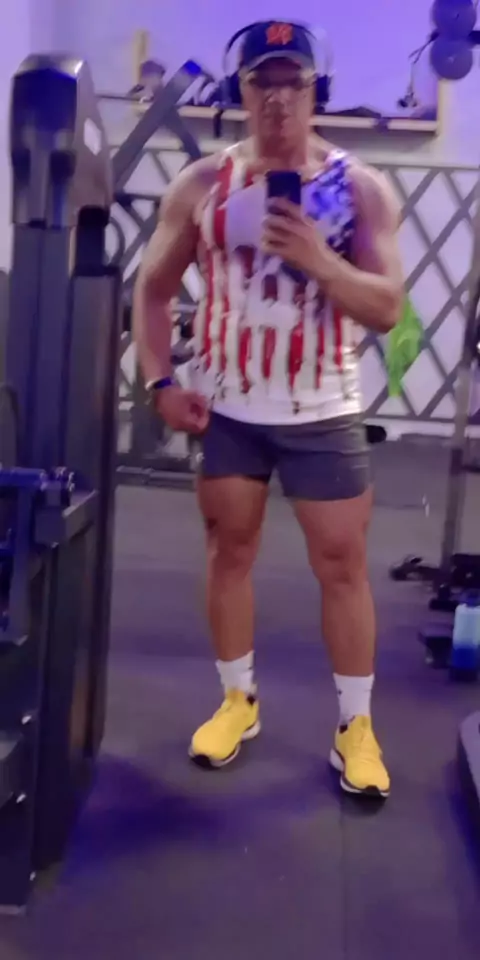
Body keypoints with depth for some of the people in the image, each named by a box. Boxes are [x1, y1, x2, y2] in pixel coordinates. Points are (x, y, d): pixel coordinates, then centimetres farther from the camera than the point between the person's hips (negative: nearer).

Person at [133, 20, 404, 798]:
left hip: (323, 415, -1)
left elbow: (387, 309, -8)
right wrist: (161, 382, -4)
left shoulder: (361, 188, -4)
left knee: (343, 565, 3)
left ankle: (355, 725, 19)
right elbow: (154, 287, 7)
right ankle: (238, 701, 30)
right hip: (225, 410, 2)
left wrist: (316, 258, -24)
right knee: (229, 553, 11)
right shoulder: (202, 184, 0)